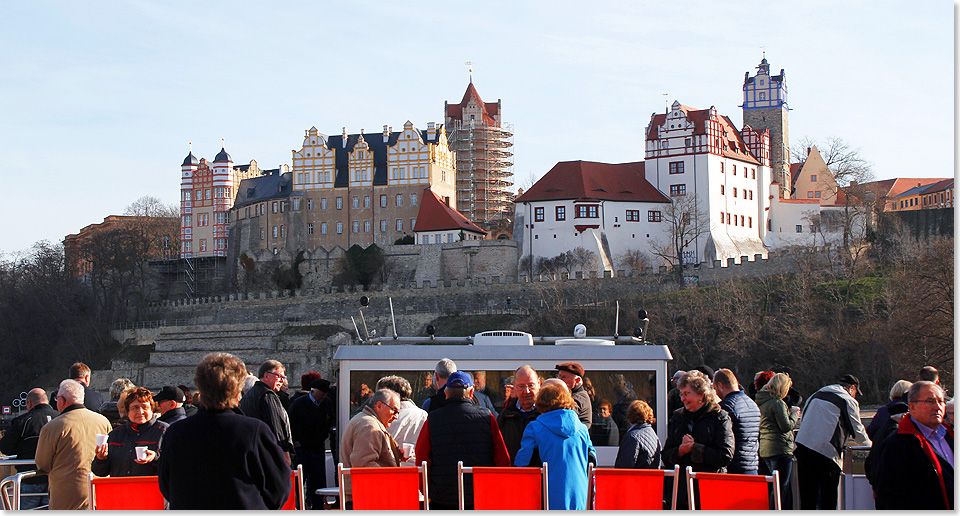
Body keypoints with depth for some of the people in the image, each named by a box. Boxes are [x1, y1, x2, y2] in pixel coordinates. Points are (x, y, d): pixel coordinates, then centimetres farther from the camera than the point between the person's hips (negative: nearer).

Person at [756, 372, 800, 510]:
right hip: (780, 450, -9)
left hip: (765, 451, 9)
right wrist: (794, 415, 1)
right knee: (783, 489, -5)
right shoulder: (777, 403, -14)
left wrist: (789, 413, 17)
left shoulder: (761, 402, 14)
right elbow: (786, 427, -16)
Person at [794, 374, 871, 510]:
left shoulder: (815, 395, 23)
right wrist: (869, 444, 29)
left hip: (802, 446, 6)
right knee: (829, 495, 1)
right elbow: (857, 431, 9)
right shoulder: (849, 401, 4)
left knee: (807, 494, 11)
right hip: (827, 451, -6)